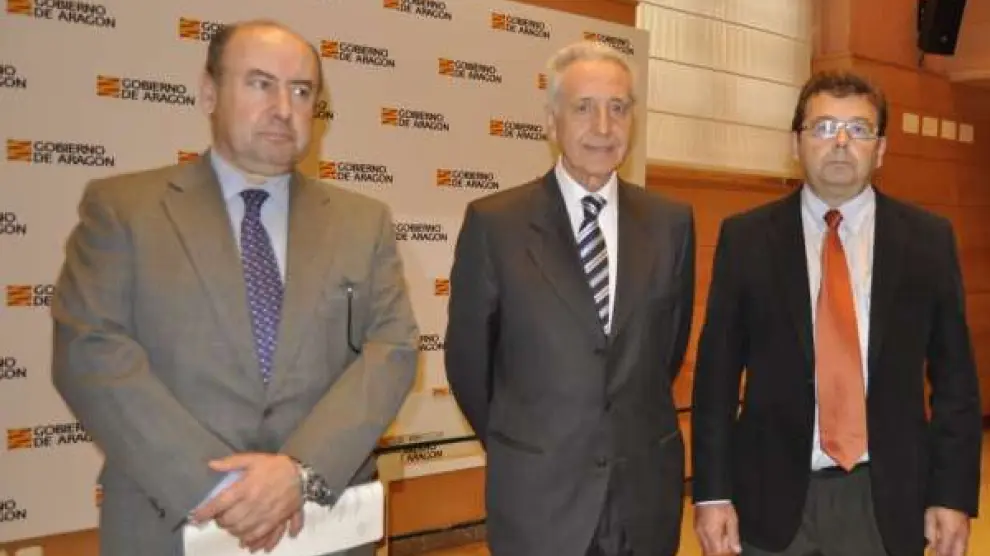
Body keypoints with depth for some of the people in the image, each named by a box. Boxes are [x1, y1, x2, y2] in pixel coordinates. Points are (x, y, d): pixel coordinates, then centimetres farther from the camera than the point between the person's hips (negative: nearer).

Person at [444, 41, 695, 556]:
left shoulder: (671, 222, -1)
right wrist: (517, 447, 9)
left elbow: (672, 343, 11)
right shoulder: (494, 223, -9)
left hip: (647, 489, 3)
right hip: (536, 494, -2)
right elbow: (467, 357, 0)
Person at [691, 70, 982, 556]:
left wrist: (954, 494, -1)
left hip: (887, 496, 1)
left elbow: (954, 374, 4)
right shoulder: (746, 237, -3)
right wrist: (713, 493, -6)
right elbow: (717, 371, -3)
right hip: (772, 494, -1)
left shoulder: (929, 239, 1)